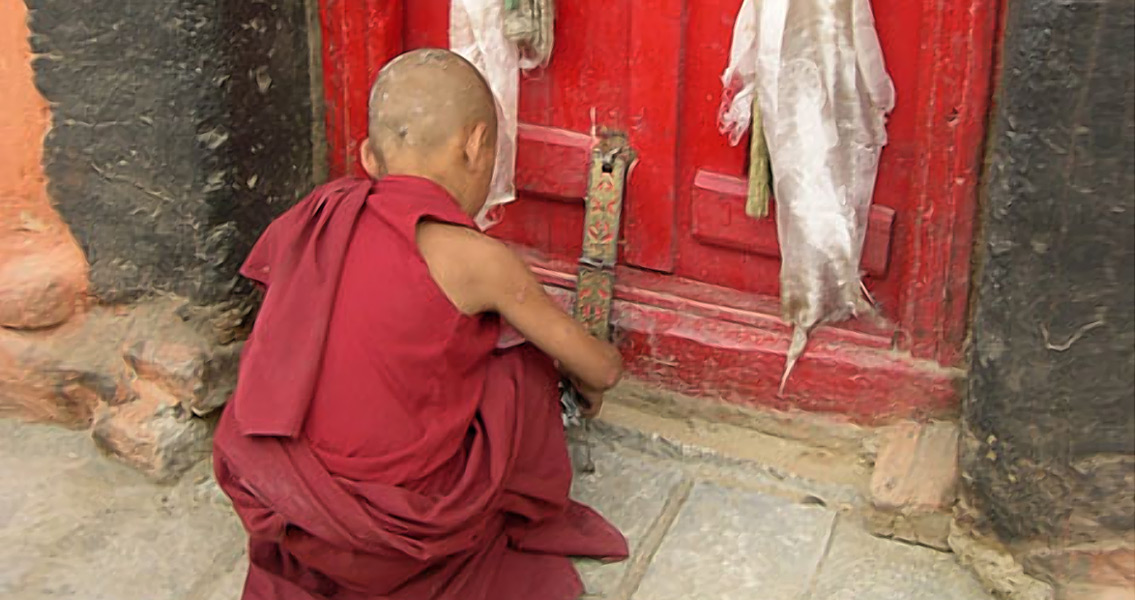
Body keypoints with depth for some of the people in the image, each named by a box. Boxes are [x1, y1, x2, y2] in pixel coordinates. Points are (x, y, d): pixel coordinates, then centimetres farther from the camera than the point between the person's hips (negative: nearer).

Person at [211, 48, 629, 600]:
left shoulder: (319, 216, 2)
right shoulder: (473, 258, -11)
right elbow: (602, 368, 1)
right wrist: (589, 388, 26)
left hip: (275, 509, 5)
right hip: (398, 532, -5)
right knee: (526, 369, 13)